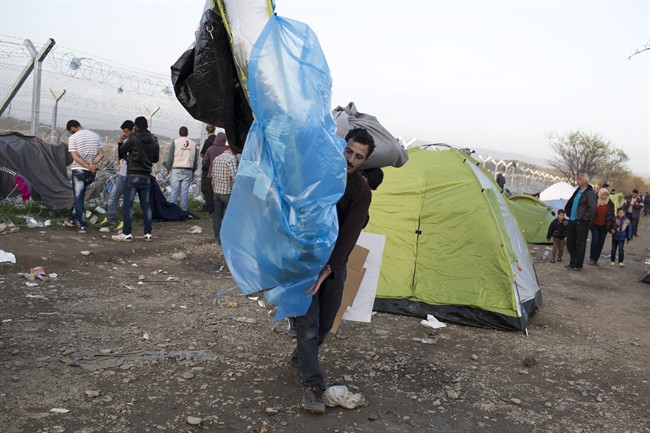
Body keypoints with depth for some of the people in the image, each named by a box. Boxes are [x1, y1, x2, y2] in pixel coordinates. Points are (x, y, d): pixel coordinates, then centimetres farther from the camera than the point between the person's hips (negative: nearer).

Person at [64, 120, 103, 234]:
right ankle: (72, 219, 29)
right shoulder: (95, 135, 8)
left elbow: (75, 157, -14)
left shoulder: (73, 138, -6)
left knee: (79, 198, 1)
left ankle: (82, 225, -3)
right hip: (92, 173, 5)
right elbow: (101, 154, 1)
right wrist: (93, 164, -12)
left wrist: (88, 167, -17)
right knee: (80, 195, 19)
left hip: (78, 170, -5)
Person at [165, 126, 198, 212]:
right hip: (188, 171, 2)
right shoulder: (193, 144, 10)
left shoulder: (175, 142, 0)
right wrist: (193, 171, 19)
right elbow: (196, 159, 13)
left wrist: (168, 168, 7)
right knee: (185, 191, 3)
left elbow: (170, 157, -3)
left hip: (176, 170, -2)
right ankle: (184, 210, 4)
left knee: (174, 190, -1)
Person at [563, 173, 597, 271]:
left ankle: (577, 265, 7)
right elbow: (570, 204, 26)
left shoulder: (590, 193, -11)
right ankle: (573, 262, 26)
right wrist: (569, 213, 18)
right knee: (570, 243, 13)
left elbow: (592, 209, -18)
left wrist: (583, 218, -16)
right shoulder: (578, 191, 13)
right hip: (572, 221, 8)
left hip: (582, 223, -8)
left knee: (580, 244, 0)